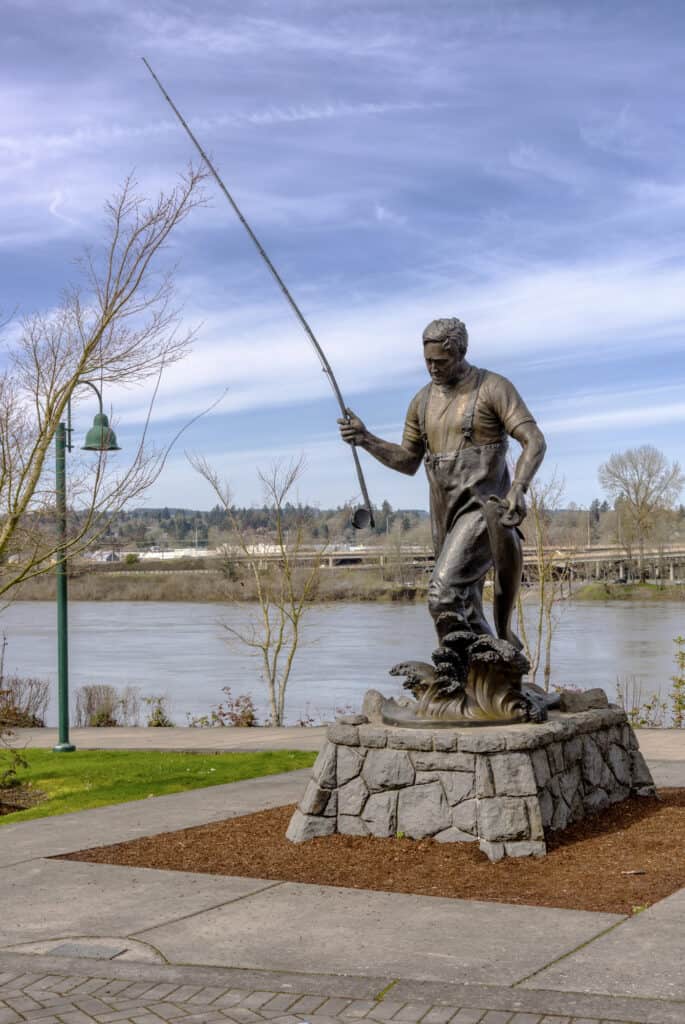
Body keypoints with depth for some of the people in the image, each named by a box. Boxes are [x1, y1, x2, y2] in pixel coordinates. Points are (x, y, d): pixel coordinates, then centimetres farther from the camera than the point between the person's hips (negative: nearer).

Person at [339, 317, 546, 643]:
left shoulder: (494, 388, -6)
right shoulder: (423, 400, 13)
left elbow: (535, 442, -14)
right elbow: (408, 462, 20)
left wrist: (518, 489, -31)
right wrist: (365, 439, 3)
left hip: (482, 511, -7)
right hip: (447, 517, 7)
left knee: (443, 595, -24)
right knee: (466, 614, 12)